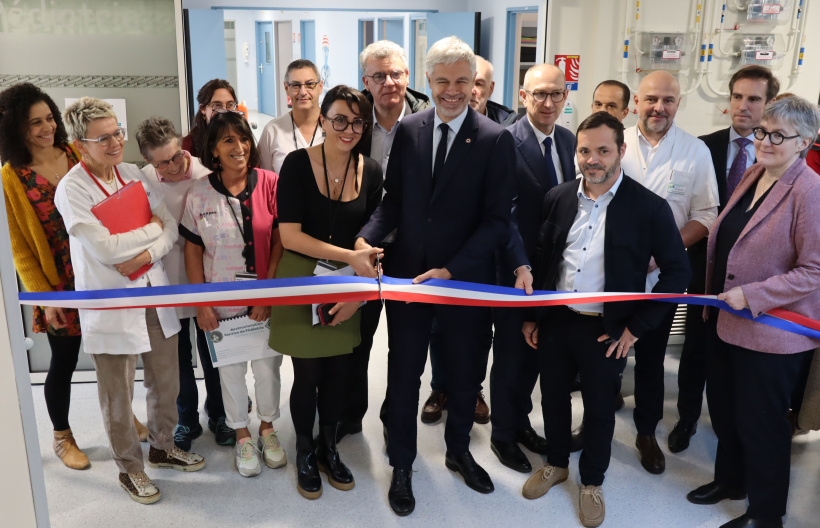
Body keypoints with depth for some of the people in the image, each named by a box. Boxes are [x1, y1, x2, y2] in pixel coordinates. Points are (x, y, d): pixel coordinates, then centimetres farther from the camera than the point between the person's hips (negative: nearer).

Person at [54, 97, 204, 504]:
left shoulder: (133, 174, 5)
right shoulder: (71, 189, -13)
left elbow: (170, 227, 1)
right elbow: (105, 248, -21)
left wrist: (146, 255, -16)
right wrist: (151, 229, -10)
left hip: (154, 293, 5)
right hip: (111, 305, -5)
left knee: (166, 382, 17)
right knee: (117, 396, 9)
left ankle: (163, 447, 40)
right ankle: (130, 468, 30)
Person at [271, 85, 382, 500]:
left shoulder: (371, 172, -2)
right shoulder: (298, 164, -12)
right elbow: (289, 235, -17)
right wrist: (350, 256, -21)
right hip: (302, 282, -3)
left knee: (338, 371, 13)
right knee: (308, 374, 5)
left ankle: (328, 447, 37)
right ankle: (304, 453, 31)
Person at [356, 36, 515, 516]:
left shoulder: (496, 140, -10)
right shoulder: (409, 129, 1)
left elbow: (497, 221, -13)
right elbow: (395, 199, 4)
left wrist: (450, 270, -22)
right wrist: (366, 238, -14)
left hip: (466, 279, -2)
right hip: (407, 273, 2)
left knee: (464, 372, 18)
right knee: (404, 372, 13)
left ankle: (459, 450, 44)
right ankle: (402, 464, 34)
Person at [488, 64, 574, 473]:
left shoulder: (568, 140, 5)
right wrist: (521, 266, -28)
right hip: (516, 270, -6)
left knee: (536, 352, 19)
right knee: (510, 355, 10)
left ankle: (520, 420, 40)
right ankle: (503, 434, 29)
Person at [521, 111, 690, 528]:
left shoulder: (650, 208, -13)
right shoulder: (557, 198, -1)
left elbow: (677, 271, -9)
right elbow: (540, 259, 6)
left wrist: (636, 327, -11)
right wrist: (530, 316, 6)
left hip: (606, 331, -3)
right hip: (554, 322, 3)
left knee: (599, 409, 13)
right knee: (552, 397, 18)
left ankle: (591, 483, 37)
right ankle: (556, 464, 43)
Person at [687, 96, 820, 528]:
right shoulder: (752, 175, 5)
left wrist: (752, 295, -23)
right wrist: (715, 297, 12)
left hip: (771, 331, -7)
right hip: (726, 320, 7)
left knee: (760, 422, 8)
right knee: (722, 407, 21)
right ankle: (730, 480, 46)